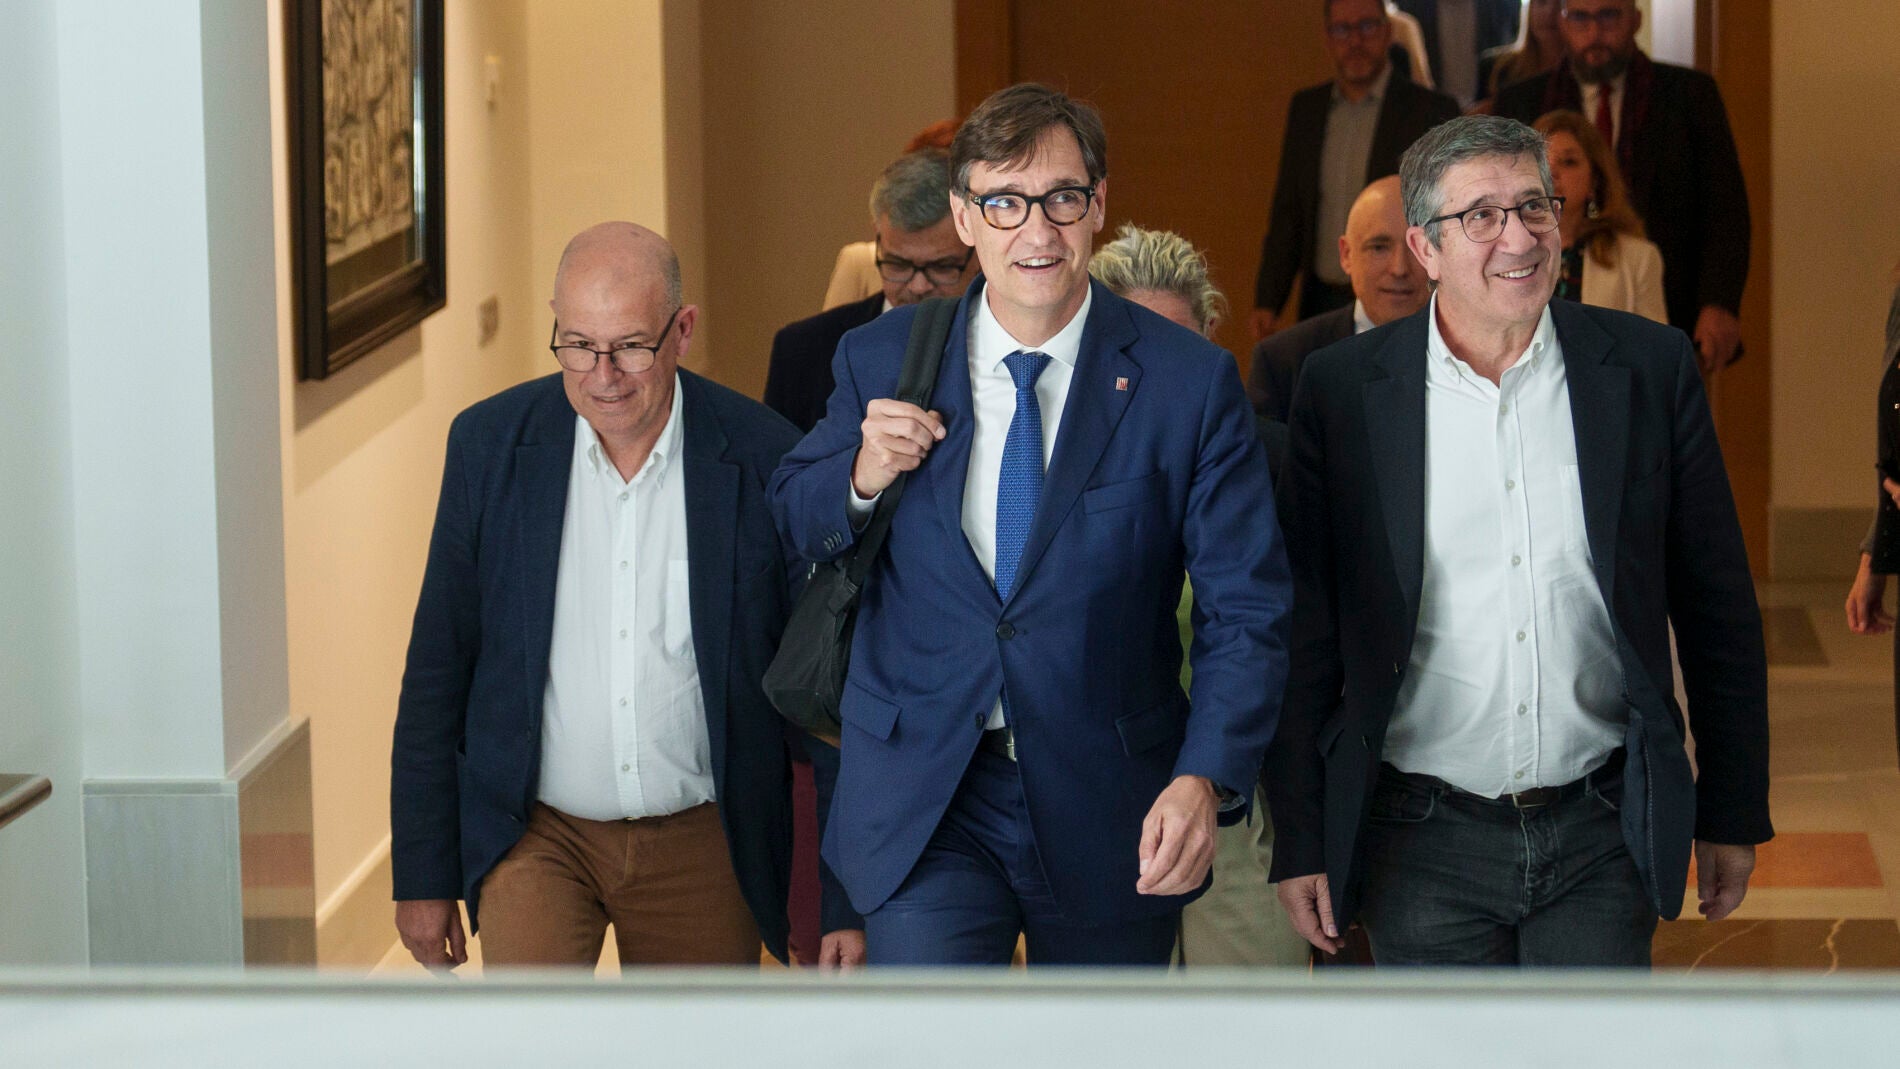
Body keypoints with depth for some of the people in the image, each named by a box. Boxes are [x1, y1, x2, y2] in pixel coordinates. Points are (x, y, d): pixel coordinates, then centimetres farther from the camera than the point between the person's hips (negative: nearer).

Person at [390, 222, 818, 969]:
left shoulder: (763, 457, -8)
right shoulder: (490, 444, -5)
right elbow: (436, 672, 3)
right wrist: (423, 876, 3)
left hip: (703, 844, 0)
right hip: (537, 836, 0)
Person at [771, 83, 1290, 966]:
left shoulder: (1188, 382, -6)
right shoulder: (880, 362, 1)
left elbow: (1246, 612, -7)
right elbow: (789, 523, 14)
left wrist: (1204, 779, -23)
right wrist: (860, 479, -10)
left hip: (1109, 816, 0)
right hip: (924, 814, 0)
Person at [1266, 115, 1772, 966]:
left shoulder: (1650, 369, 0)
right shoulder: (1341, 390, -3)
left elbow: (1717, 607, 6)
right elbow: (1302, 632, 1)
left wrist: (1732, 814, 7)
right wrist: (1299, 844, 0)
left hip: (1601, 833, 1)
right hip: (1424, 842, -1)